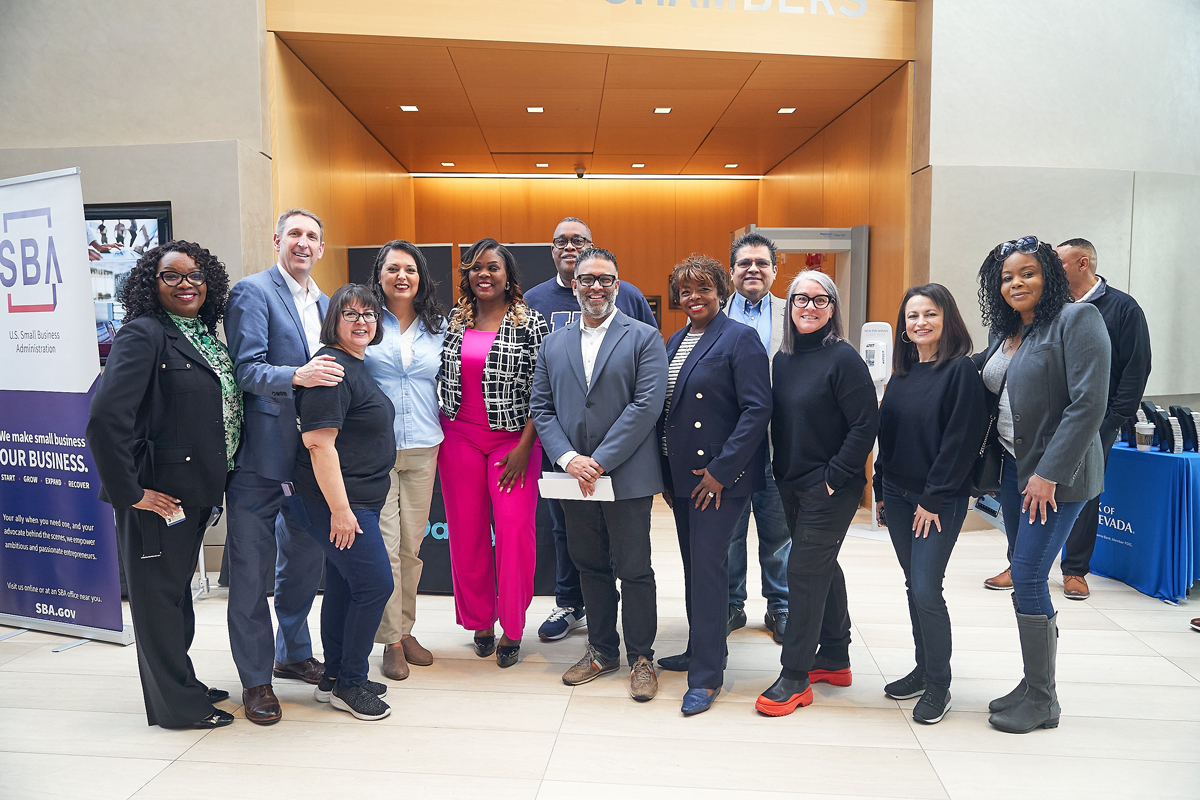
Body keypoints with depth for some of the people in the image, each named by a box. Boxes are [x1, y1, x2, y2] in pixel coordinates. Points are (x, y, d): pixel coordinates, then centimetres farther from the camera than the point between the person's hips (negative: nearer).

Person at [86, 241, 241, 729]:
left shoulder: (206, 337, 11)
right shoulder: (144, 334, -14)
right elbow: (105, 418, -23)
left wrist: (214, 484, 9)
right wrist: (129, 491, -20)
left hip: (196, 491, 8)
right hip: (159, 495, -8)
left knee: (178, 588, 20)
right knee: (158, 593, 7)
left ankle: (182, 685, 37)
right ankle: (176, 705, 20)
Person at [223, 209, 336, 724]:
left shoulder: (323, 303, 15)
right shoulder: (253, 292, -7)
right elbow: (246, 368, -16)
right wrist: (296, 376, -32)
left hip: (309, 453, 7)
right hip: (261, 454, -7)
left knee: (304, 561, 19)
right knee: (252, 573, 2)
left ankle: (294, 654, 38)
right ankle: (255, 680, 18)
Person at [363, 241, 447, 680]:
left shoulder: (437, 326, 10)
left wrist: (442, 442, 12)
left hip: (423, 449, 3)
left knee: (412, 545, 10)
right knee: (384, 544, -3)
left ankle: (406, 630, 25)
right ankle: (391, 639, 10)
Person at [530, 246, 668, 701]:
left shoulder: (644, 338, -2)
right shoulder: (554, 344, 11)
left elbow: (647, 405, -11)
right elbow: (541, 407, 7)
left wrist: (601, 461, -15)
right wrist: (568, 458, -9)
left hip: (627, 478, -4)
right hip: (575, 477, 4)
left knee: (634, 570, 4)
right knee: (590, 567, 15)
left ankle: (640, 657, 20)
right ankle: (602, 650, 30)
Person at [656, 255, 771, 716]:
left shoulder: (740, 339, -9)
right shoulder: (674, 342, 14)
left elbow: (757, 409, -16)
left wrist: (722, 470, -18)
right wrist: (665, 474, 11)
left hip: (720, 477, -7)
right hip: (681, 474, 7)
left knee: (707, 565, -6)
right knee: (694, 565, 15)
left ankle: (707, 675, 4)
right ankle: (701, 649, 30)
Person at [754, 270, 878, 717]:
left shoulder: (843, 358, -13)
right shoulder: (783, 359, 8)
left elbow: (865, 425, -16)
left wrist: (833, 477, -16)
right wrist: (781, 472, 8)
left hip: (830, 488, -7)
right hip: (792, 485, 7)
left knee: (805, 571, -6)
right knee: (822, 568, 17)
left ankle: (794, 679, 5)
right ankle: (834, 660, 31)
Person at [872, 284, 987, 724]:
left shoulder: (961, 370, -10)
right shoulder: (903, 372, 10)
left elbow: (961, 440, -14)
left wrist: (934, 498, -15)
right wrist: (881, 490, 12)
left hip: (940, 500, -6)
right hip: (898, 495, 7)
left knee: (926, 589, -7)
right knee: (914, 585, 13)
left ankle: (939, 686, 10)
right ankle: (923, 670, 27)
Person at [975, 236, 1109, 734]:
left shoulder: (1077, 320, -12)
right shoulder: (1002, 329, 10)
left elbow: (1088, 404, -19)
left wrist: (1049, 473, -20)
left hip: (1058, 473, -7)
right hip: (1014, 467, 8)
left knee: (1027, 576, -8)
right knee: (1024, 574, 13)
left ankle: (1042, 700, 8)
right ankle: (1033, 682, 26)